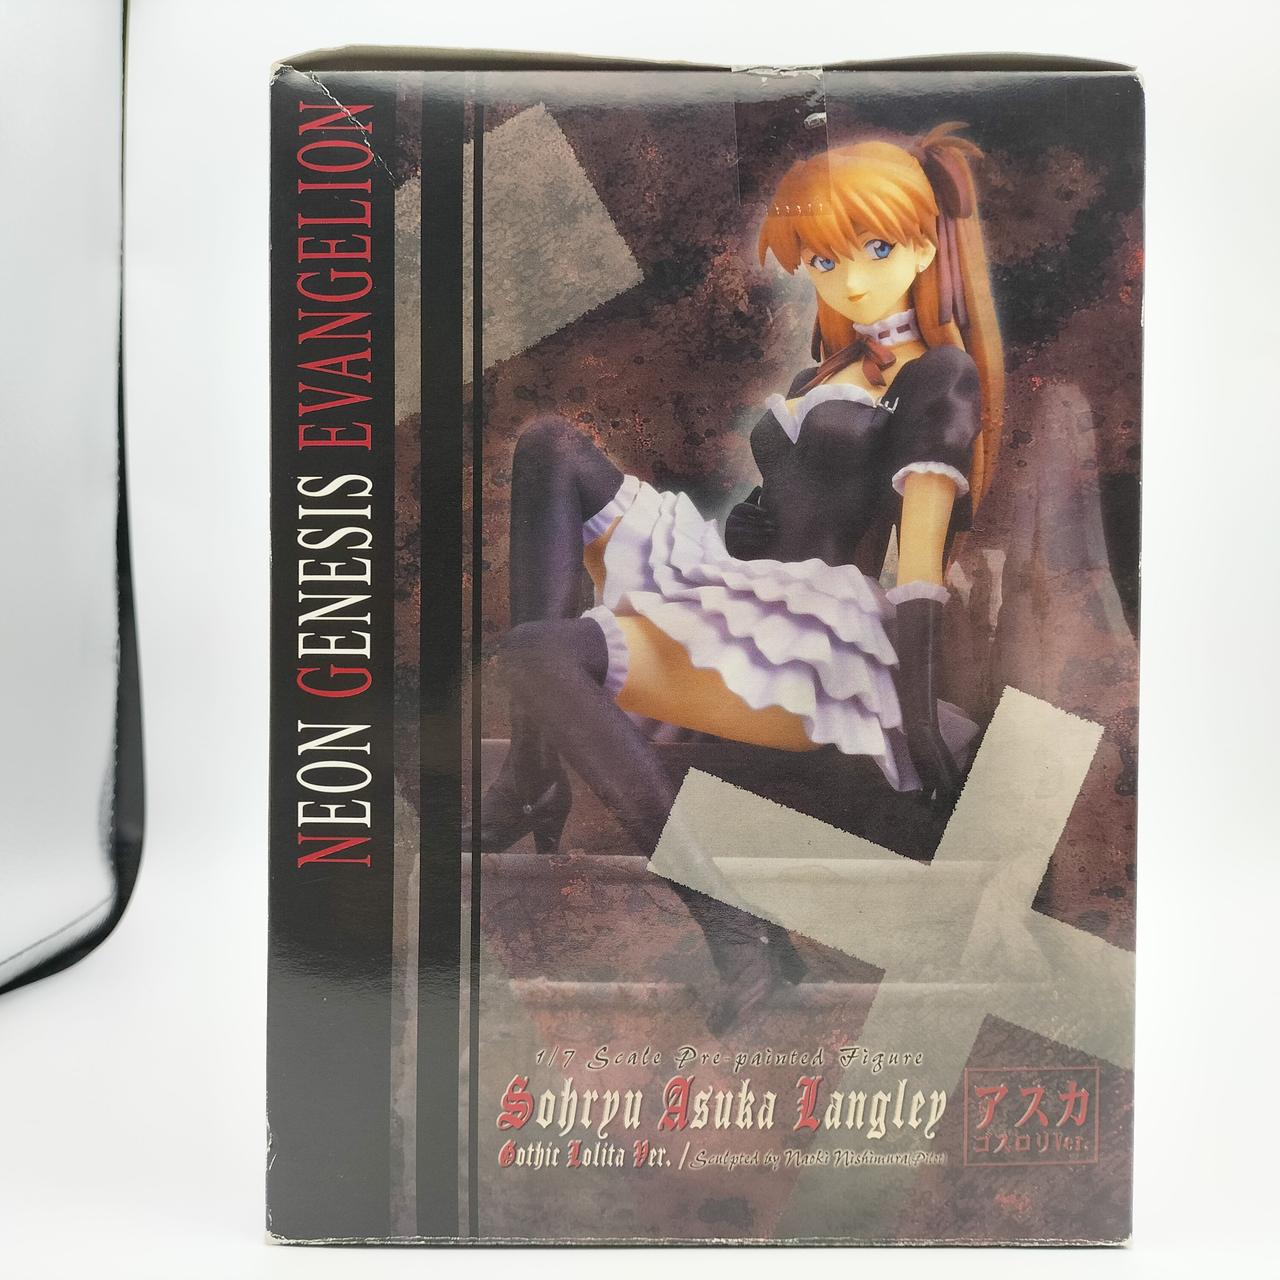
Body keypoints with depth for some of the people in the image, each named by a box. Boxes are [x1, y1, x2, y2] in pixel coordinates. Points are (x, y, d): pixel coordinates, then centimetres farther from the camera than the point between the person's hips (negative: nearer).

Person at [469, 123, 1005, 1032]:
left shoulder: (940, 377, -1)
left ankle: (734, 932, -20)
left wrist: (922, 716, -17)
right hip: (732, 582, 9)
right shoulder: (842, 365, 23)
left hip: (811, 641, -9)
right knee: (551, 449, 2)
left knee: (548, 655, -30)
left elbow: (922, 559, -13)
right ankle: (533, 778, -11)